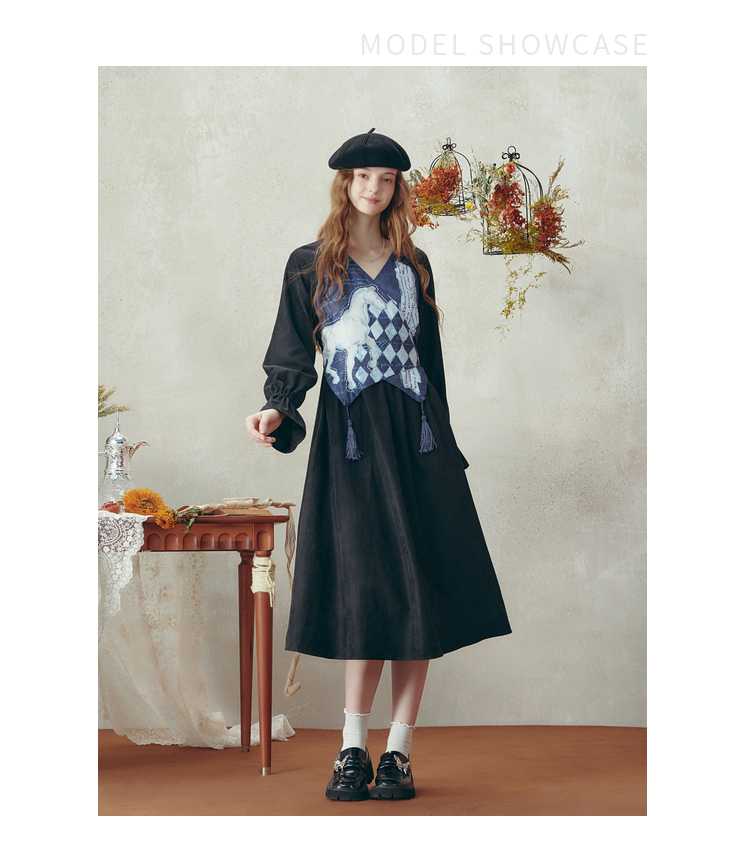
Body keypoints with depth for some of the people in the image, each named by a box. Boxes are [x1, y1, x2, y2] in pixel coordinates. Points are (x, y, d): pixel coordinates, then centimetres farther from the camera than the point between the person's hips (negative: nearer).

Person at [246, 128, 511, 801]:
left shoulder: (413, 265, 15)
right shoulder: (309, 266, 8)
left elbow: (431, 358, 17)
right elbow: (293, 354, 2)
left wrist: (441, 440, 14)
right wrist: (277, 408, -18)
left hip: (417, 439, 3)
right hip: (349, 439, -2)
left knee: (417, 591, -3)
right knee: (366, 591, -9)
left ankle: (399, 752, 4)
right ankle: (354, 750, 2)